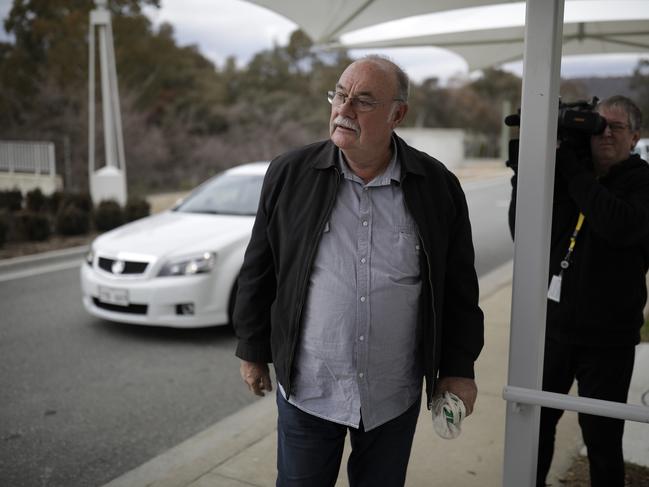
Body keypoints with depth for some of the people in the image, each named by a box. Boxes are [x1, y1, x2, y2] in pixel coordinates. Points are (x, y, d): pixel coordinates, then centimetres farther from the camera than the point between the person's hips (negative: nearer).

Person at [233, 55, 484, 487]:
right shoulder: (291, 174, -6)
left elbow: (459, 286, 1)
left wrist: (458, 368, 2)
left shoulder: (438, 186, -5)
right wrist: (254, 351, 6)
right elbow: (259, 272, 2)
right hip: (307, 388, 0)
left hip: (395, 396, 1)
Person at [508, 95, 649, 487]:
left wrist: (574, 172, -17)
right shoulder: (563, 174, 6)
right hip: (552, 325, 4)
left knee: (603, 439, 8)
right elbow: (523, 232, 0)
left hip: (607, 337, -3)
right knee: (536, 423, 15)